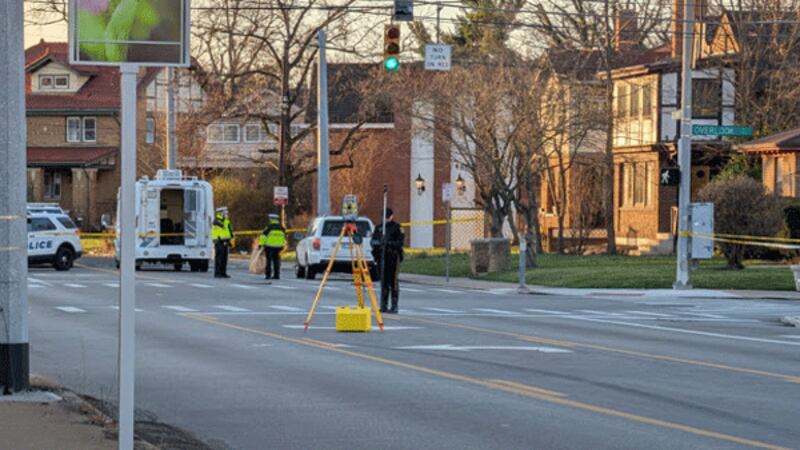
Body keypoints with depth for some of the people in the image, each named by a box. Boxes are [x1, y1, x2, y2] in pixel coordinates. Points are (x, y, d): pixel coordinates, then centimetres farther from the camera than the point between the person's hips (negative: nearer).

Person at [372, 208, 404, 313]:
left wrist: (389, 243, -22)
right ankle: (383, 306, 9)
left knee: (393, 282, -8)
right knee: (383, 282, 6)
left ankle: (394, 307, -7)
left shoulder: (397, 227, 1)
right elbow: (373, 241, 11)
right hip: (381, 257, 4)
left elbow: (400, 242, -7)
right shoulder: (379, 228, 15)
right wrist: (377, 242, -12)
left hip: (393, 257, -4)